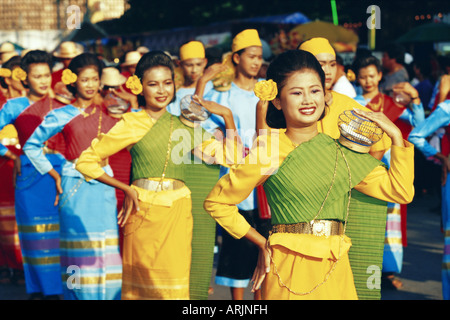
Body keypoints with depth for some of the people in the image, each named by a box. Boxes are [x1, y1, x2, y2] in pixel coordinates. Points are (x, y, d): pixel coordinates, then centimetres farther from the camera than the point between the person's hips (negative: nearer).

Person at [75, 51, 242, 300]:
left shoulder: (185, 127, 12)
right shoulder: (131, 124, 2)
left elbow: (231, 157, 7)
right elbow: (86, 161, 1)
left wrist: (227, 115, 2)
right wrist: (126, 189, -2)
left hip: (177, 213, 3)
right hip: (143, 211, -3)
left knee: (174, 286, 1)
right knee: (142, 285, 2)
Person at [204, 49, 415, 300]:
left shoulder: (341, 152, 9)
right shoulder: (270, 151, -4)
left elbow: (400, 191, 8)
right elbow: (217, 202, 2)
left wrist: (396, 135, 2)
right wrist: (262, 243, 3)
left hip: (336, 271, 4)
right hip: (290, 269, -4)